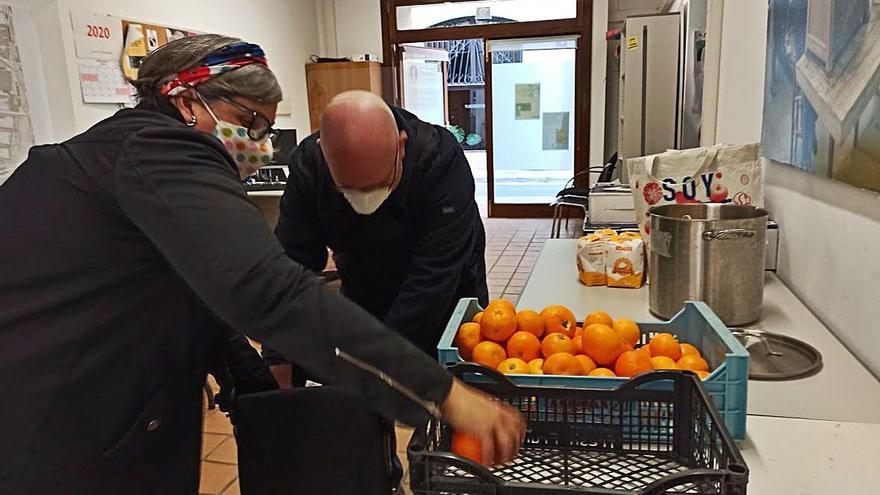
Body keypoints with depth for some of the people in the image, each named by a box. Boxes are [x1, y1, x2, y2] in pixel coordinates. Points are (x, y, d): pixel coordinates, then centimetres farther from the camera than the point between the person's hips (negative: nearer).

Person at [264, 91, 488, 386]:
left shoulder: (442, 161, -33)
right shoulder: (308, 166, -23)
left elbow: (432, 279, -35)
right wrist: (280, 373, -31)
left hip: (447, 304, -2)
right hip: (363, 303, 3)